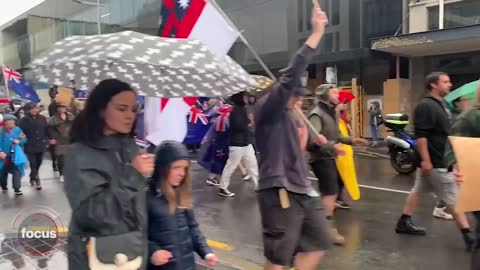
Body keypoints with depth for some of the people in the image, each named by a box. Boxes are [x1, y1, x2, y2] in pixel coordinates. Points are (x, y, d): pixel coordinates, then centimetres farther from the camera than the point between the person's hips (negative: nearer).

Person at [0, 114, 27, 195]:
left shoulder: (17, 130, -1)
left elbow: (24, 139, 4)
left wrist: (19, 141, -17)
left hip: (15, 155, 1)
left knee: (17, 171, -9)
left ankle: (17, 188, -4)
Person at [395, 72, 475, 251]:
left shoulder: (442, 104, 13)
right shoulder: (426, 106, -18)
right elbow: (420, 135, -23)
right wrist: (425, 159, -26)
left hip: (441, 159, 10)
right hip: (435, 162, -10)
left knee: (418, 190, 15)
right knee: (454, 198, -5)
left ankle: (404, 223, 25)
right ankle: (468, 235, 2)